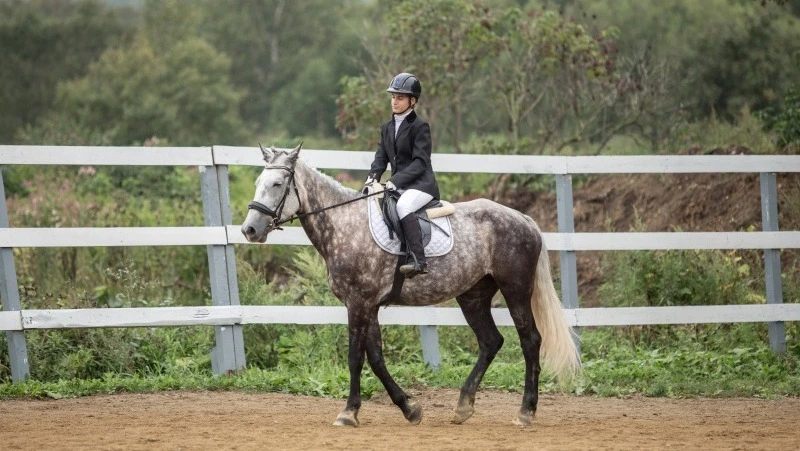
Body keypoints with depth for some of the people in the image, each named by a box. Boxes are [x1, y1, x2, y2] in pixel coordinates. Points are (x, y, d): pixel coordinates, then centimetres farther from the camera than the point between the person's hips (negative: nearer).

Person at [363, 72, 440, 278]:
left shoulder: (420, 127, -7)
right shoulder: (387, 127, 17)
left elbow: (420, 162, -15)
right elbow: (381, 157, 13)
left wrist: (395, 181, -24)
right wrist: (372, 177, -9)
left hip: (421, 184, -8)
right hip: (399, 186, 9)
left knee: (403, 205, -36)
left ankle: (418, 259, -43)